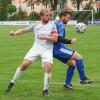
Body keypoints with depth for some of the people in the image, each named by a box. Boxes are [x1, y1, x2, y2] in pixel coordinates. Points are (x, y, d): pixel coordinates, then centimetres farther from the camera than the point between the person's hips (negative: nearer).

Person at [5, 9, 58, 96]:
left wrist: (43, 37, -17)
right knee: (24, 64, -8)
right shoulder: (36, 25, 5)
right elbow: (24, 30, 14)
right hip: (36, 48, 2)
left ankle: (45, 90, -3)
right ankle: (12, 82, 12)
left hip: (47, 50, -2)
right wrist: (15, 33, -4)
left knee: (48, 67, -22)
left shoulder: (52, 25, -2)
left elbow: (55, 39, -9)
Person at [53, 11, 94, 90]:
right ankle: (83, 79, -7)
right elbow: (59, 38, -23)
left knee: (72, 63, 12)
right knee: (78, 56, -12)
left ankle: (67, 83, 13)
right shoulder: (60, 25, -11)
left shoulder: (55, 23, 20)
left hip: (55, 50, 10)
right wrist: (70, 41, -21)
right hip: (58, 48, -10)